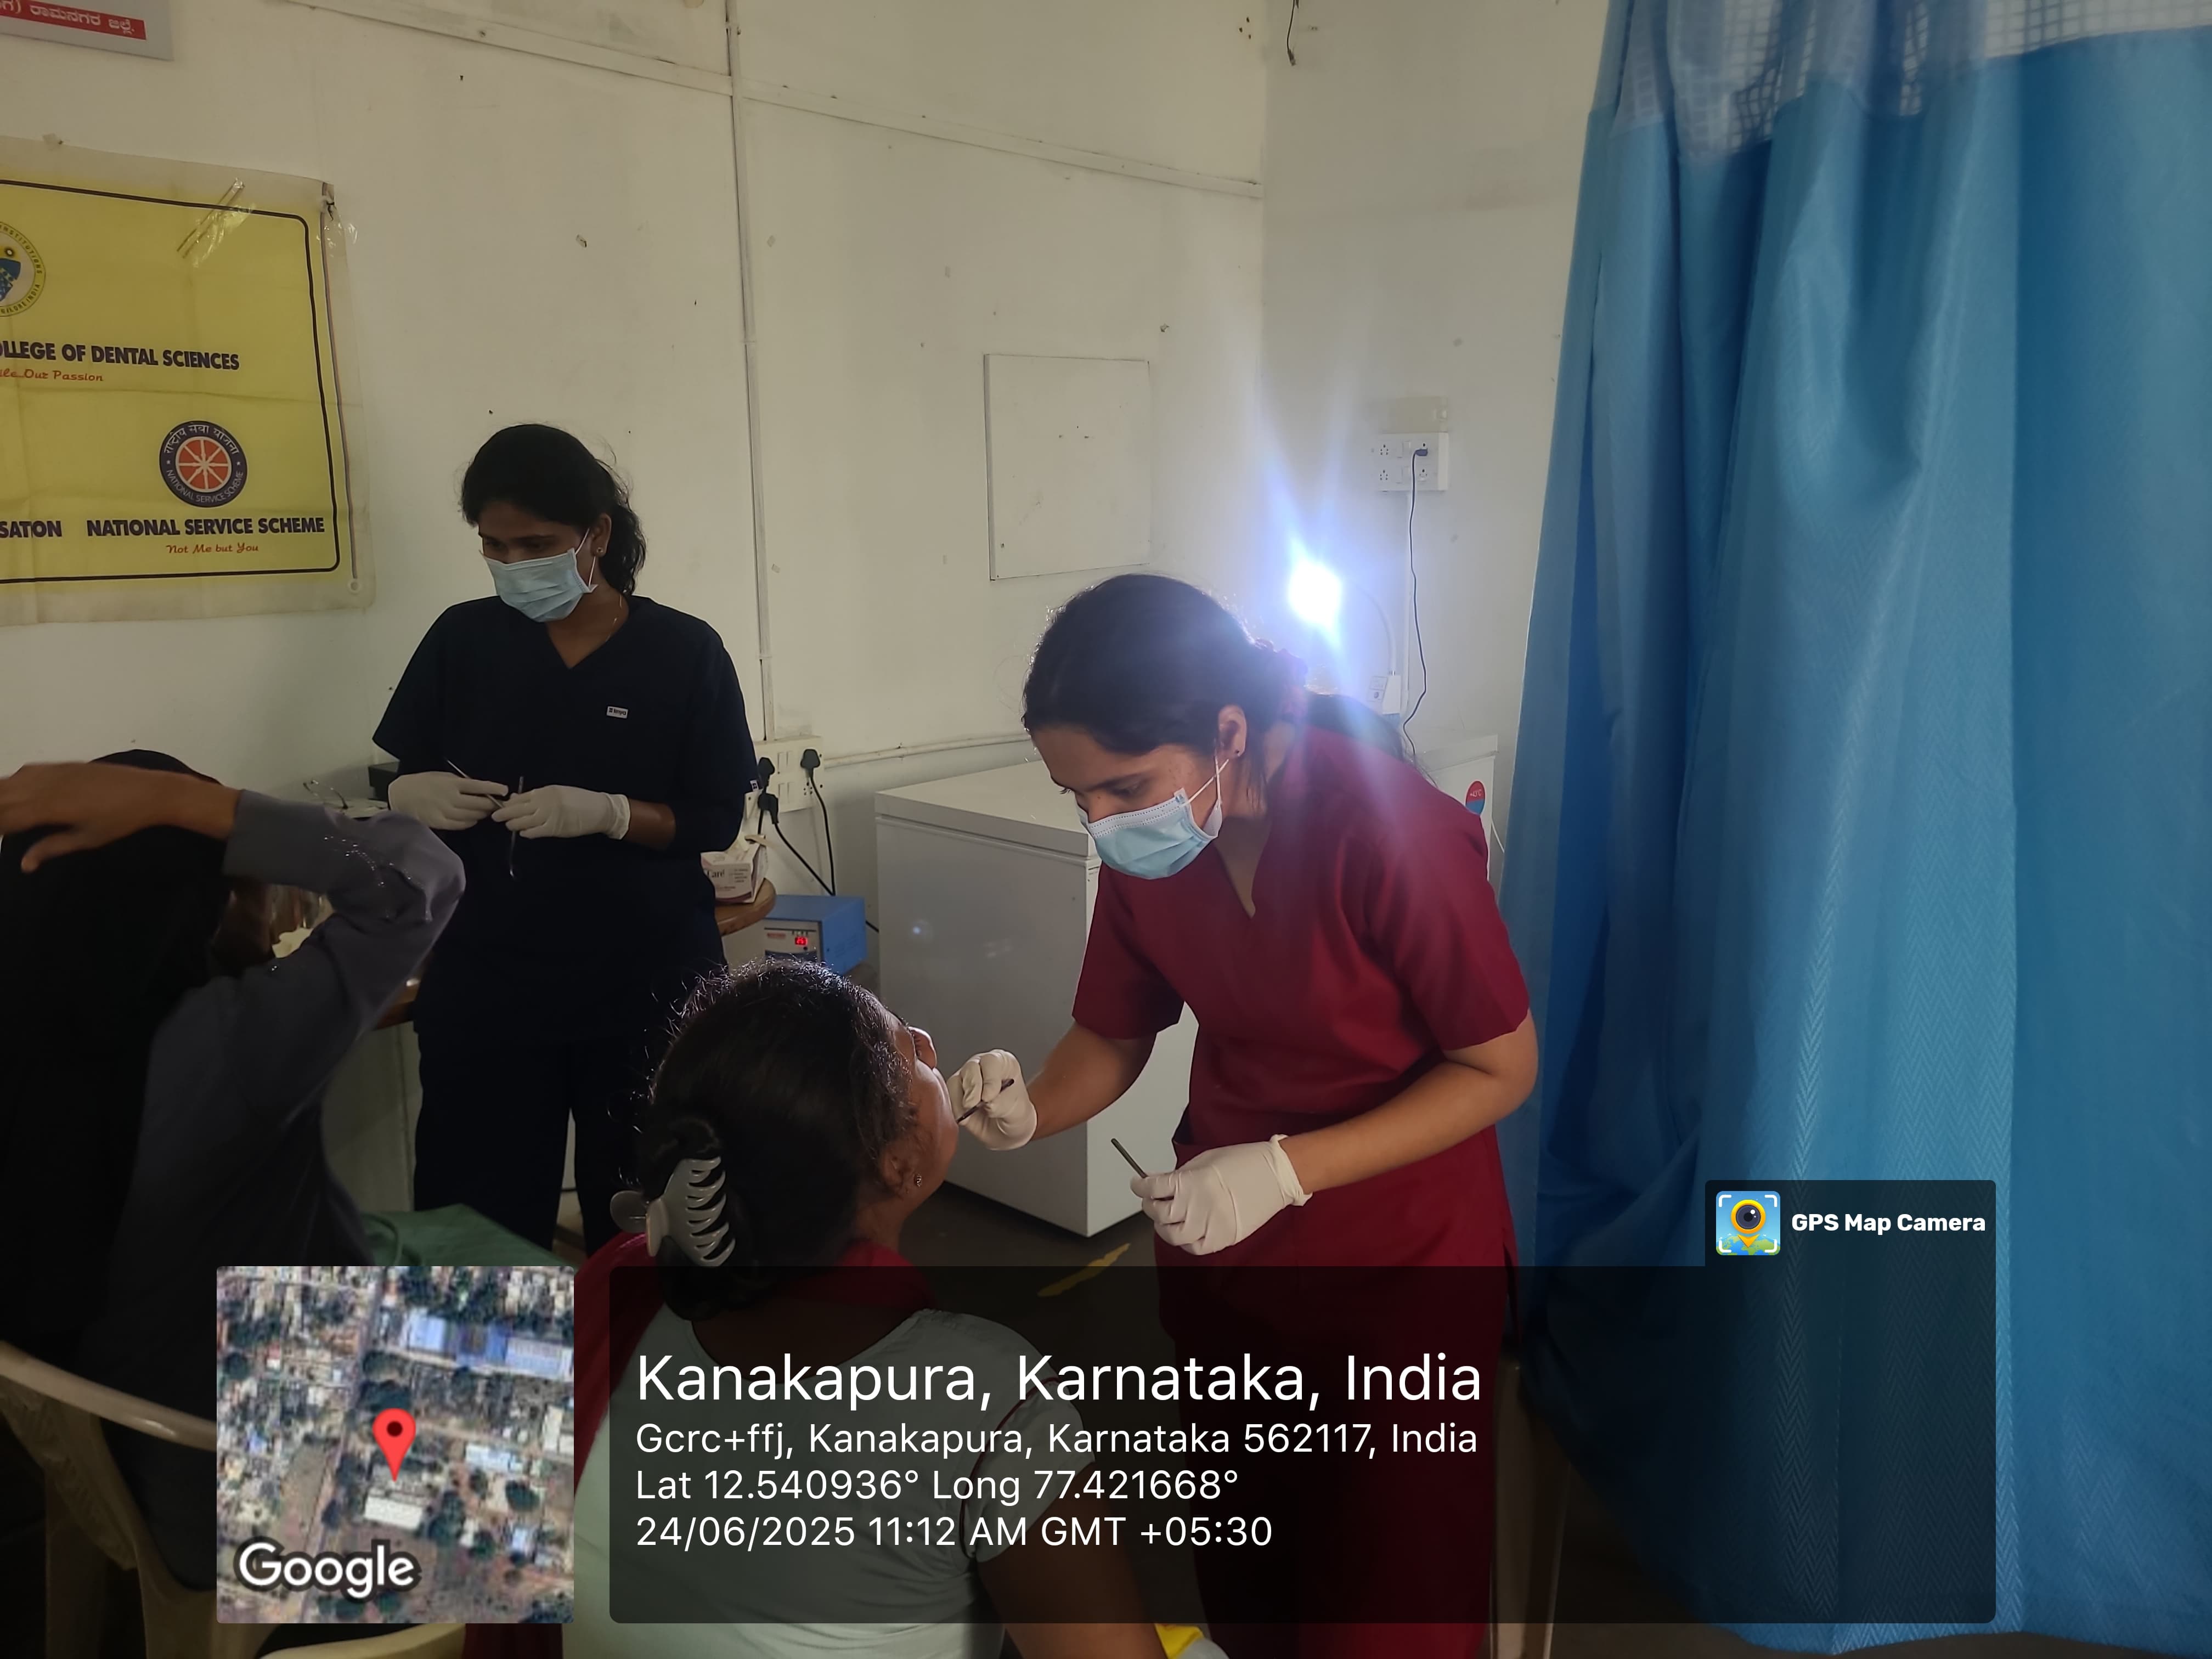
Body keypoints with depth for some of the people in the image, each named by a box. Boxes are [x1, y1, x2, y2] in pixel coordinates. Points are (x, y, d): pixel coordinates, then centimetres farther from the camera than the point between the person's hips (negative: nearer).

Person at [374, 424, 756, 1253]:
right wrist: (411, 797, -13)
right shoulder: (461, 639, 4)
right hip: (485, 987, 2)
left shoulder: (684, 651, -4)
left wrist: (608, 813, -22)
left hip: (646, 987, -1)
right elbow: (394, 782, 10)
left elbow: (717, 819, -5)